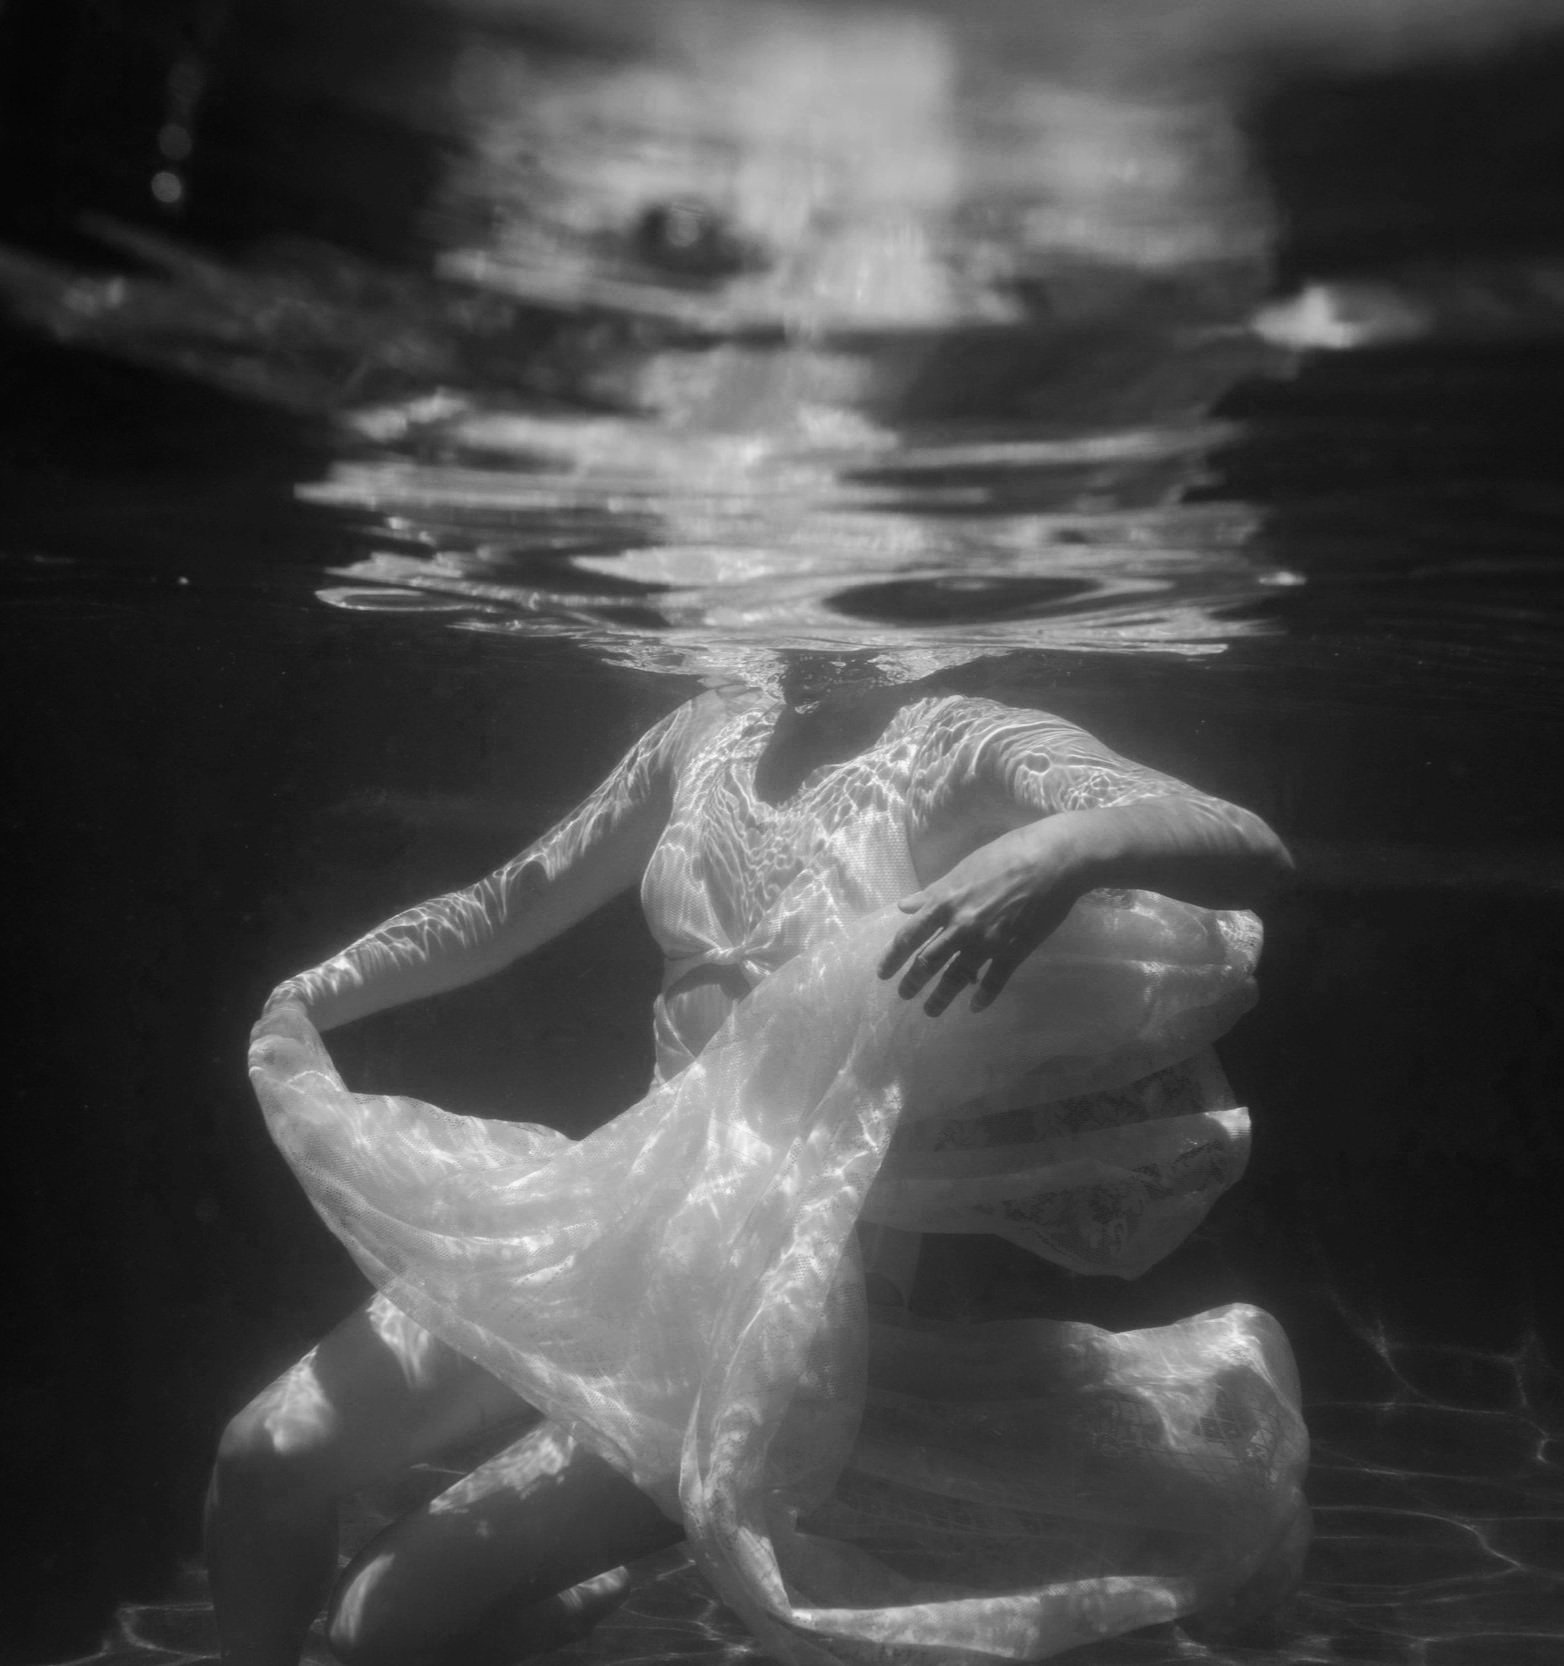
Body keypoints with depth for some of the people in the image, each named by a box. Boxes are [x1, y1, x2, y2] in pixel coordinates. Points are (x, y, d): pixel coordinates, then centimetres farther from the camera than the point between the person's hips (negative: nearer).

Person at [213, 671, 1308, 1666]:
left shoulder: (972, 747, -11)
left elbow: (1251, 854, -25)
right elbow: (510, 907, 18)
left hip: (792, 1281, -6)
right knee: (268, 1460, -1)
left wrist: (1068, 846, -45)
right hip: (633, 1204, 6)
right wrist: (308, 999, 8)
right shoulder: (708, 734, 7)